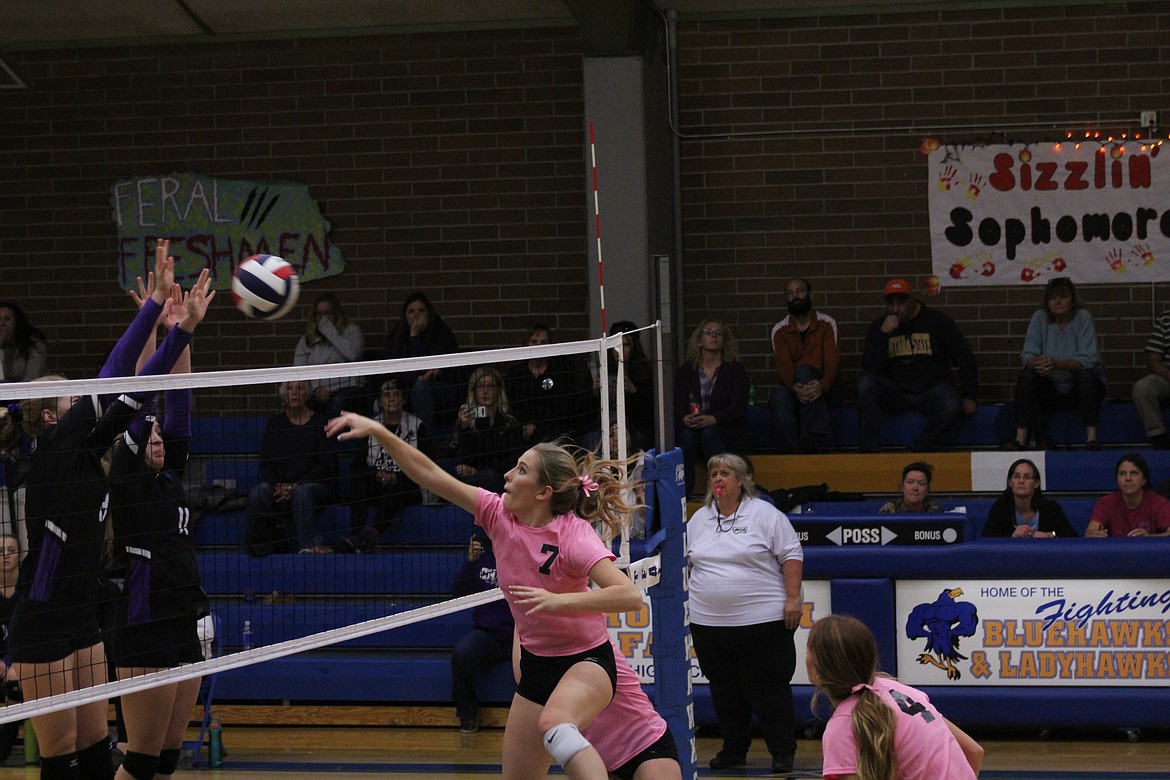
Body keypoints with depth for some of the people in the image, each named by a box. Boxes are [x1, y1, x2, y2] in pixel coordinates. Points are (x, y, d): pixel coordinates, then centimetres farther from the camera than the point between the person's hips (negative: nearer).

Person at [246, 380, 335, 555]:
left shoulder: (320, 423, 1)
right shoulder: (275, 423, 12)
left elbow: (325, 466, -5)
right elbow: (265, 463, 8)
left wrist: (296, 485, -15)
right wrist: (276, 485, -12)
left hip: (317, 485, -3)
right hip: (279, 486, 3)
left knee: (302, 492, -38)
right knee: (257, 494, -28)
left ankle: (307, 546, -43)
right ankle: (261, 547, -19)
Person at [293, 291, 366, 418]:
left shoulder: (351, 330, 12)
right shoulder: (307, 339, 21)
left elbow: (353, 353, -10)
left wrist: (330, 332, -2)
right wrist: (316, 387, -7)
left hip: (345, 388, -3)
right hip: (316, 393, 3)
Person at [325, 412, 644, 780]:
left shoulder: (573, 535, -21)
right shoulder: (499, 513, -5)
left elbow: (629, 595, -31)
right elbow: (430, 474, -3)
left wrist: (560, 601, -39)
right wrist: (378, 431, -9)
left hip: (586, 660, -7)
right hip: (536, 664, 7)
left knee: (554, 724, -39)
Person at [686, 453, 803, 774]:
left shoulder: (764, 515, -3)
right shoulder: (699, 520, 12)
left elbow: (791, 555, -5)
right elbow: (684, 561, 21)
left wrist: (793, 598, -12)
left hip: (764, 620, -5)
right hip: (710, 623, 5)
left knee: (769, 689, -2)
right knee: (725, 691, 11)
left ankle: (783, 751, 6)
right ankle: (733, 750, 22)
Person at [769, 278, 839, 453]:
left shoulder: (826, 324, 4)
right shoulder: (780, 330, 7)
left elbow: (832, 360, -9)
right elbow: (783, 366, -8)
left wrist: (823, 385, -32)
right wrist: (794, 387, -32)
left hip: (819, 387, -1)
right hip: (793, 388, 1)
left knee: (803, 370, -35)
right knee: (779, 396, -36)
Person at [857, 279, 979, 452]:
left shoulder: (936, 321, 1)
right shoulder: (878, 327, 5)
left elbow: (965, 358, 5)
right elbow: (870, 370, -8)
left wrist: (969, 396, -2)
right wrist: (883, 334, -17)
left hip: (931, 390, -1)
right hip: (896, 392, 1)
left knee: (952, 408, -36)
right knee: (865, 383, -29)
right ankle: (869, 452, -27)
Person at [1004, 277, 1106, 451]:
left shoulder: (1083, 317, -9)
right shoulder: (1040, 318, -1)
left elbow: (1088, 359, -20)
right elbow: (1028, 355, -7)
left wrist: (1057, 363, -37)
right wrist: (1037, 363, -33)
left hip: (1079, 389, -2)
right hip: (1051, 389, 2)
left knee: (1086, 375, -32)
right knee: (1026, 376, -24)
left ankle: (1092, 439, -37)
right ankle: (1020, 440, -32)